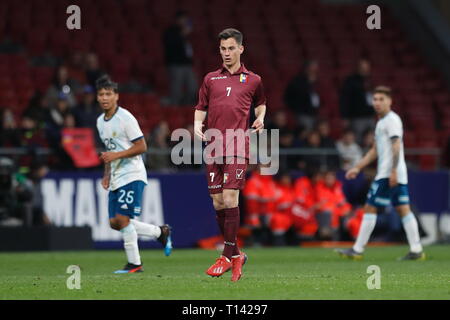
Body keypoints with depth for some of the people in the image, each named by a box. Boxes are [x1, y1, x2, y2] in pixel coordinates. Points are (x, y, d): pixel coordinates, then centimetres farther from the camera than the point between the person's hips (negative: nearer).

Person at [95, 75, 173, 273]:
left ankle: (134, 263, -5)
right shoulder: (101, 121, 13)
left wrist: (116, 155, -20)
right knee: (114, 222, 4)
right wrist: (107, 174, 16)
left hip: (131, 175, -8)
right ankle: (160, 232, 20)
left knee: (122, 218, -15)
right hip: (116, 179, 9)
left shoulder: (125, 118, -12)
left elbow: (141, 146, -14)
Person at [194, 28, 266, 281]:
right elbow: (201, 108, 19)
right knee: (218, 203, 3)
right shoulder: (211, 79, 14)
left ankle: (229, 255, -9)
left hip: (238, 148, -3)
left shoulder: (253, 80, 8)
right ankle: (235, 254, 17)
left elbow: (261, 103, 24)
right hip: (214, 148, 4)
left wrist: (260, 119, 4)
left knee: (230, 199, -14)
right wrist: (198, 125, -1)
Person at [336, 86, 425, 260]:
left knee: (370, 208, -6)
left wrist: (393, 171, -25)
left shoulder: (392, 120, -9)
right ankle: (416, 250, 1)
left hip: (388, 174, -10)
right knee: (403, 210, 5)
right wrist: (357, 168, 25)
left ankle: (357, 250, -4)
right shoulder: (382, 122, 21)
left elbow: (396, 146, -18)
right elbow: (375, 151, 28)